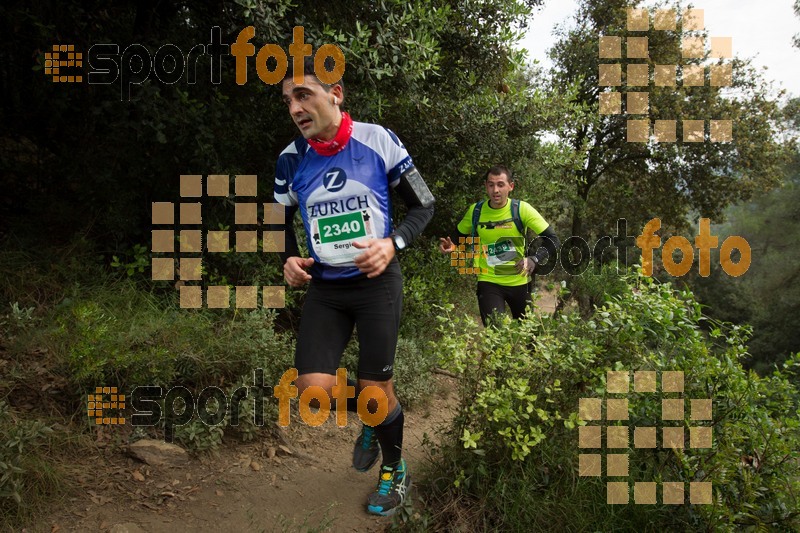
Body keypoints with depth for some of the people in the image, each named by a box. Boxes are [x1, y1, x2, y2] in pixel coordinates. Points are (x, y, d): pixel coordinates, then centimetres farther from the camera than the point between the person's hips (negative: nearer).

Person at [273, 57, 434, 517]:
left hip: (377, 281, -2)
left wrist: (393, 243, -20)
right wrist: (288, 260, -7)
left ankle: (396, 471, 30)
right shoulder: (291, 160, -3)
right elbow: (281, 221, 13)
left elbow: (423, 205, -2)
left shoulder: (378, 141, -10)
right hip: (324, 289, 3)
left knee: (377, 387, 0)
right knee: (314, 392, -9)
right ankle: (370, 418, 27)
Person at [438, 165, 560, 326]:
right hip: (489, 282, 0)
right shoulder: (475, 211, -7)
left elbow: (553, 241, -14)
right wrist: (450, 245, -14)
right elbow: (458, 236, 10)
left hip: (519, 281, 1)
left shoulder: (521, 209, -13)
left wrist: (534, 259, -32)